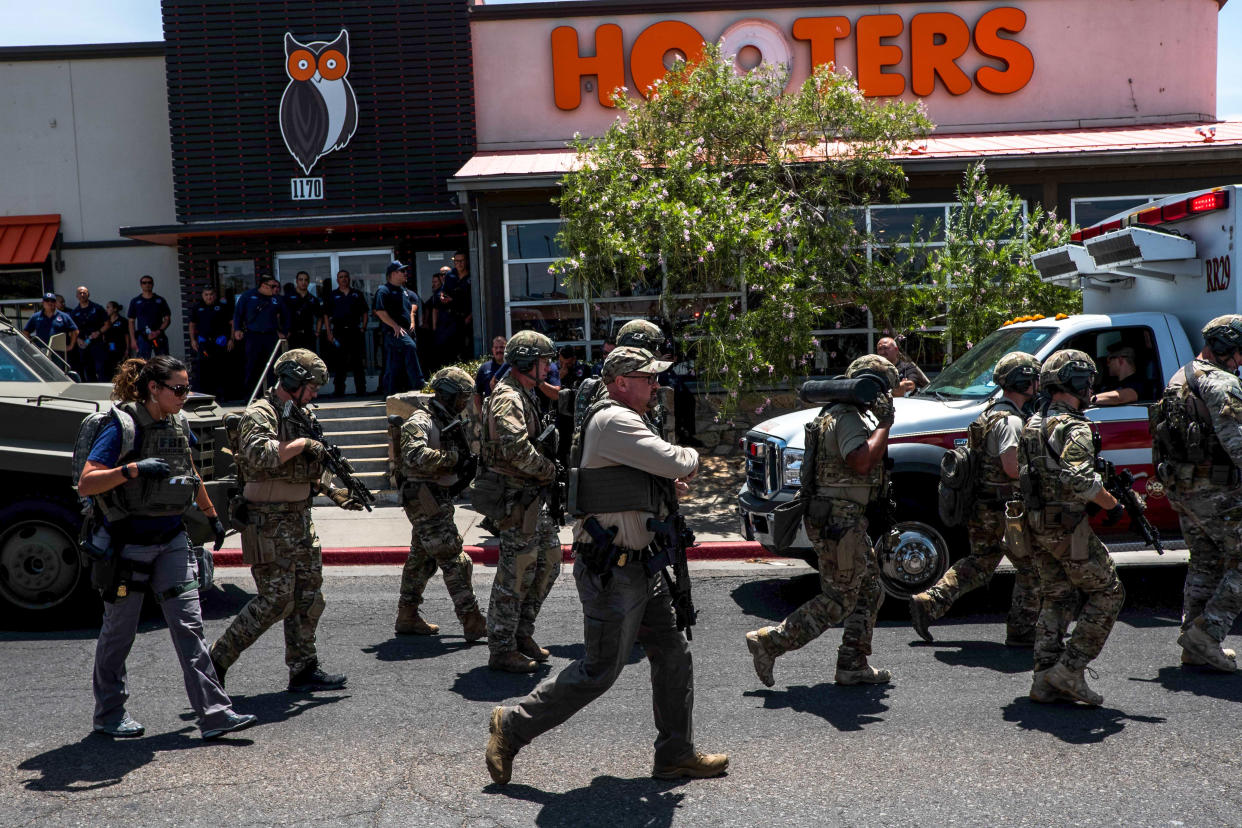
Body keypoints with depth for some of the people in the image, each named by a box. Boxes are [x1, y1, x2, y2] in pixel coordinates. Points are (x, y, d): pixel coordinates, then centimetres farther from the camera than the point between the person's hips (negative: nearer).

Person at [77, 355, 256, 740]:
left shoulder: (179, 424, 6)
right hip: (128, 541, -5)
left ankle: (214, 713, -2)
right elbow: (85, 484, -19)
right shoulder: (122, 427, -14)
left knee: (189, 624, -1)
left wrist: (212, 515, 29)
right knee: (120, 629, 9)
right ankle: (109, 714, 28)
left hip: (171, 538, 5)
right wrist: (132, 469, -33)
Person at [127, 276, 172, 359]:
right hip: (142, 337, -1)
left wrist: (158, 332, -10)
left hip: (159, 337, 1)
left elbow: (167, 319, 7)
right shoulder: (135, 301, 11)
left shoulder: (160, 300, 11)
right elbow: (131, 322, 11)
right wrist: (133, 339, 0)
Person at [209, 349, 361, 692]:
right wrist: (302, 443, -22)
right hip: (270, 523, -9)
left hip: (300, 518, 9)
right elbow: (260, 456, -33)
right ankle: (217, 660, 7)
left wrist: (335, 493, 11)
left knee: (308, 595, 10)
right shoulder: (259, 415, -13)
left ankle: (304, 670, 18)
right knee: (276, 599, -7)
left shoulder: (302, 416, 14)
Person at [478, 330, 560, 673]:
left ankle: (522, 633, 25)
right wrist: (550, 469, -17)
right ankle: (502, 649, 7)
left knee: (549, 562, 14)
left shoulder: (525, 394, 18)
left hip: (532, 496, 10)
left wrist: (546, 471, 11)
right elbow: (517, 448, -29)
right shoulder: (508, 398, -16)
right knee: (516, 571, -4)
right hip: (515, 498, -10)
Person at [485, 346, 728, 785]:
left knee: (673, 655, 12)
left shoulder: (624, 421, 16)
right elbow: (673, 462, -24)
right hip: (611, 571, -10)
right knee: (600, 670, -1)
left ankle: (676, 753, 23)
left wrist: (669, 488, 5)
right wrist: (690, 457, -1)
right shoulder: (614, 421, -18)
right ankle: (513, 725, 13)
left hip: (640, 567, 10)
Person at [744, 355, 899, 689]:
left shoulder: (844, 415, 17)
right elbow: (862, 462, -29)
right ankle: (768, 642, -3)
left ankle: (853, 665, 22)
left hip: (847, 519, 11)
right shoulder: (848, 418, -16)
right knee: (838, 601, -5)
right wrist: (884, 425, -19)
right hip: (839, 520, -11)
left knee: (869, 592, 16)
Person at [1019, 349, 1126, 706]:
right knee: (1106, 592, 5)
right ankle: (1069, 670, 1)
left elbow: (1022, 473, 19)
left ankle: (1045, 680, 13)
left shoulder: (1032, 424, 13)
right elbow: (1081, 480, -27)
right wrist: (1113, 505, -15)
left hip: (1037, 525, 8)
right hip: (1068, 528, -8)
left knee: (1056, 599, 14)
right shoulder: (1074, 428, -15)